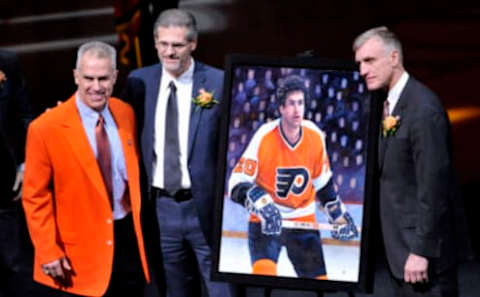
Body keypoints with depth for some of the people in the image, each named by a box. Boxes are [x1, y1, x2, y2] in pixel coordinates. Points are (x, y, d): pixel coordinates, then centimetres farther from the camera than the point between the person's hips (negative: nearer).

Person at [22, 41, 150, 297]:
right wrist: (48, 252, -12)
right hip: (79, 252, -5)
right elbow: (35, 197, -9)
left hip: (129, 239, 5)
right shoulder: (46, 129, -13)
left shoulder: (126, 114, 3)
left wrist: (137, 220, 8)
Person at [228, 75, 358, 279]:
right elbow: (237, 184, -19)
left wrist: (339, 215, 11)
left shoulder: (316, 137, -6)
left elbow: (323, 182, 12)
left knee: (318, 277, 3)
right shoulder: (264, 137, -19)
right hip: (265, 222, -4)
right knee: (264, 271, -25)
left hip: (304, 222, 4)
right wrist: (262, 205, -34)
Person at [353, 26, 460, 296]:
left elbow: (433, 185, -21)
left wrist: (421, 251, -21)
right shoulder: (392, 104, 11)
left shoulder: (424, 109, -19)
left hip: (422, 246, -9)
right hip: (401, 246, 9)